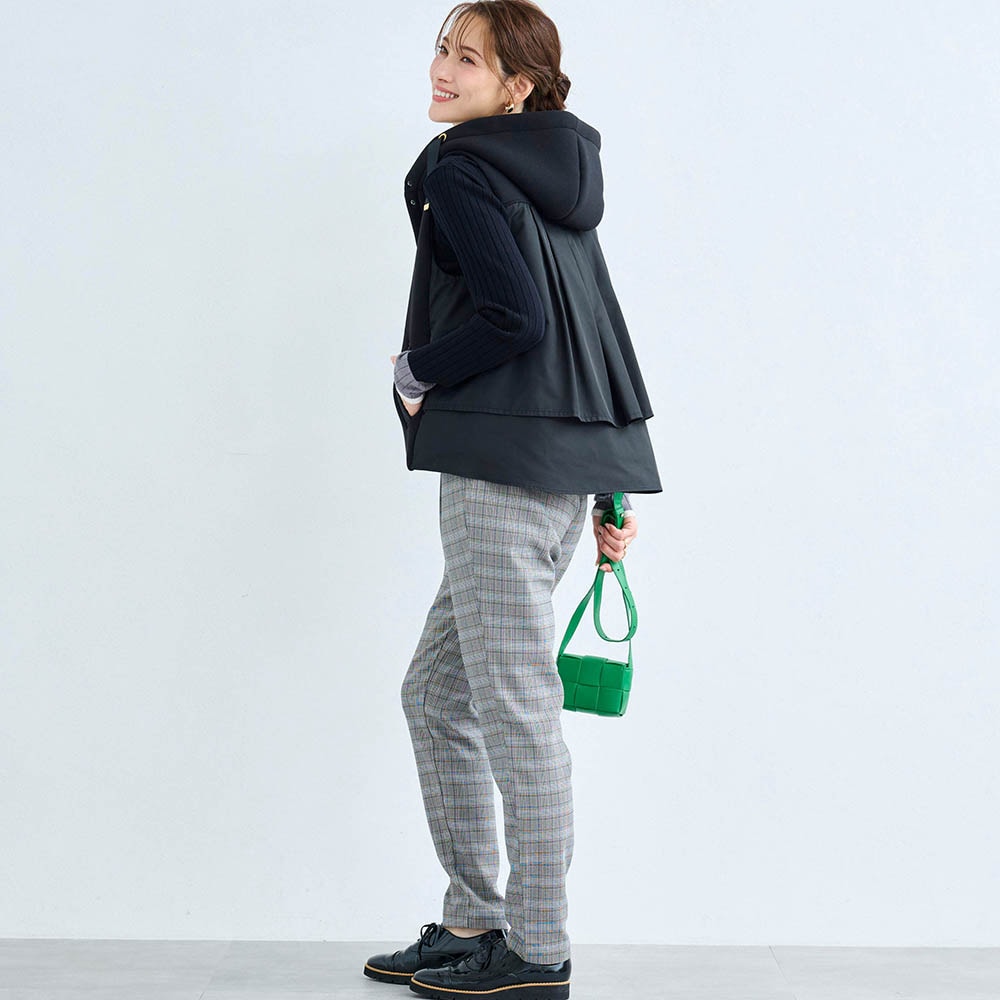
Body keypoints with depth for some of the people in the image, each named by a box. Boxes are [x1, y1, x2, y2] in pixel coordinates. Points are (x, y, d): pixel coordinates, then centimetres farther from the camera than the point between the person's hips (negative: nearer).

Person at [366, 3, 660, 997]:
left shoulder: (455, 171, -6)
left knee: (515, 704, -4)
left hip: (501, 464, -9)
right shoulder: (556, 178, 20)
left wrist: (415, 372, -2)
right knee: (436, 695, 15)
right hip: (569, 461, 10)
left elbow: (516, 317, -19)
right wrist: (613, 491, 21)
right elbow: (599, 333, 19)